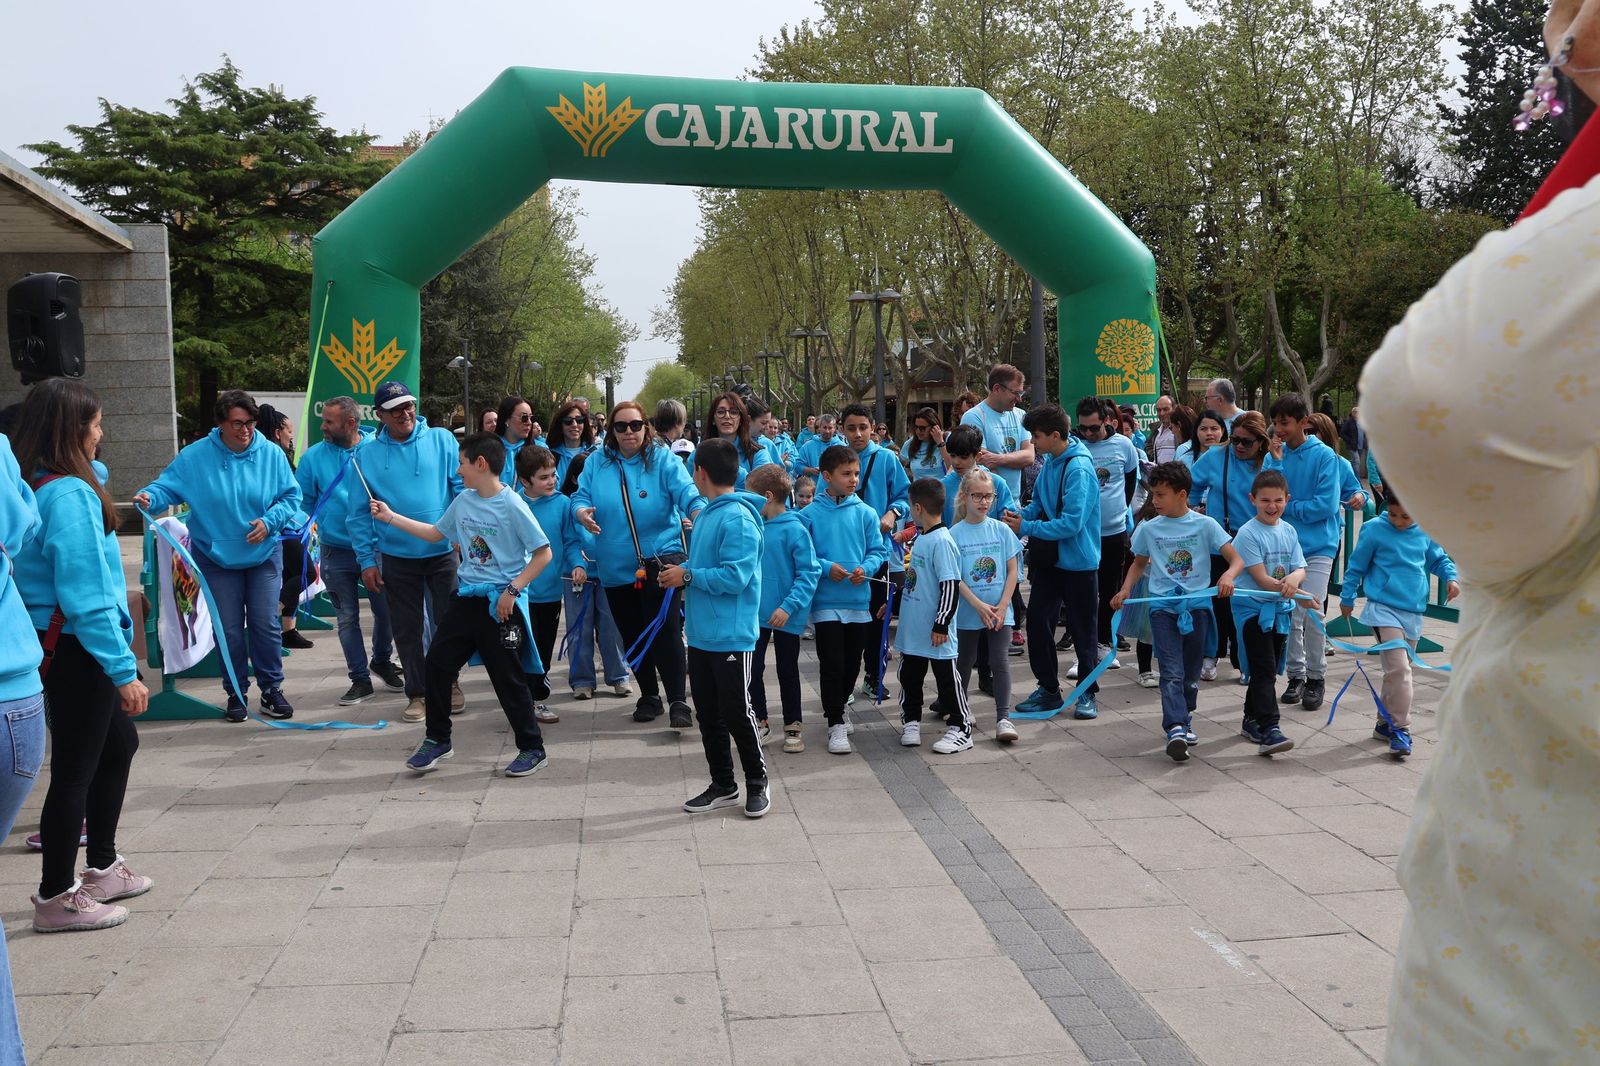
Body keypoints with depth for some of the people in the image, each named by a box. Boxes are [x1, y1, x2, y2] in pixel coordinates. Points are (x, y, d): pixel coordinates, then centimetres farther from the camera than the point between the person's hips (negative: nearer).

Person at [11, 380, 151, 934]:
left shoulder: (43, 487, 9)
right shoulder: (69, 494, -20)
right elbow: (85, 595, -23)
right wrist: (123, 670, -21)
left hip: (64, 646, 10)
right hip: (76, 650, -10)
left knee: (118, 744, 22)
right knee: (76, 768, 1)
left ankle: (102, 867, 35)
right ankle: (57, 898, 15)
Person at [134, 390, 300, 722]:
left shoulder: (271, 454, -6)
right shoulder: (195, 456, -7)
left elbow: (291, 497, -1)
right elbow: (168, 486, -8)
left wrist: (269, 521, -16)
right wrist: (148, 497, -29)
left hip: (264, 554, 0)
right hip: (217, 557, 0)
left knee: (266, 624, 2)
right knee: (228, 629, 6)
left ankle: (271, 688, 18)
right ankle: (236, 693, 20)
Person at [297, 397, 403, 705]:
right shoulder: (314, 456, -1)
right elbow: (302, 501, 4)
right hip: (336, 552, 1)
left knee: (386, 611, 8)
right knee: (347, 618, 7)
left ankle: (381, 661, 34)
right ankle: (360, 679, 17)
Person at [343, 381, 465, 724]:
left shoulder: (442, 440, -2)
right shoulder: (367, 454, 1)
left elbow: (463, 486, -2)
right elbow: (359, 513, 3)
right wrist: (366, 560, -1)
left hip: (443, 551, -1)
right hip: (396, 557, 1)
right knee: (407, 630, 9)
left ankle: (449, 683, 30)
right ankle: (417, 693, 24)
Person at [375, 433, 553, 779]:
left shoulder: (511, 505, -15)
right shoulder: (463, 501, 6)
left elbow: (543, 553, -14)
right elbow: (436, 533, 21)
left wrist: (512, 590, -17)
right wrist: (390, 517, 19)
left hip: (500, 604, -7)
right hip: (465, 597, 7)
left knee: (509, 678, -1)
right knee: (437, 662, 7)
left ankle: (533, 749, 14)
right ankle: (437, 740, 23)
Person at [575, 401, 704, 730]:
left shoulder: (663, 459, -2)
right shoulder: (597, 463, 8)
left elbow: (687, 493, -15)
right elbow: (581, 496, 2)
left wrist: (698, 513, -36)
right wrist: (582, 513, -22)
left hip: (660, 559, -4)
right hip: (617, 566, 4)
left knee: (665, 632, -12)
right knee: (633, 637, 13)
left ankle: (678, 702, -7)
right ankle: (649, 696, 29)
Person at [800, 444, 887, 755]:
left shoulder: (865, 513, 2)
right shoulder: (810, 515, -6)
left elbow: (878, 551, 4)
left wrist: (866, 568, -15)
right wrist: (825, 567, -18)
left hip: (859, 601, 3)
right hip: (826, 602, -3)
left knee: (852, 663, 15)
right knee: (832, 664, -5)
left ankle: (836, 708, 38)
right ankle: (836, 724, 7)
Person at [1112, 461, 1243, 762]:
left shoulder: (1204, 524, -2)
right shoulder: (1148, 529, 5)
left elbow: (1237, 559, -4)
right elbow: (1139, 563, 20)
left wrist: (1228, 576, -26)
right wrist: (1125, 590, 3)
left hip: (1197, 604, 0)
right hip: (1163, 606, 0)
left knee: (1191, 672, 10)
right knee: (1172, 672, -12)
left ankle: (1184, 720, 28)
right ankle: (1176, 728, -22)